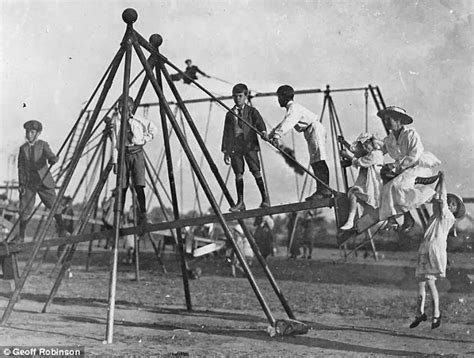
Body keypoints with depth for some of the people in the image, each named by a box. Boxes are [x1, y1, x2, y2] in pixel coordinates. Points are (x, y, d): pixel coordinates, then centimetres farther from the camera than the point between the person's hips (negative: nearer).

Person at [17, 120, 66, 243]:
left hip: (44, 182, -1)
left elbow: (50, 156, -15)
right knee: (25, 209, -4)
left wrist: (53, 159, -40)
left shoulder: (43, 145, 0)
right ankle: (21, 235, 10)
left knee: (54, 205, 0)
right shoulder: (23, 148, 5)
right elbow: (21, 167, 6)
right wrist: (21, 184, -1)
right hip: (28, 183, 1)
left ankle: (61, 229, 20)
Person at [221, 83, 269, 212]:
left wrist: (263, 131, -31)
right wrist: (226, 152, 11)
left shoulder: (251, 111, 9)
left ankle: (265, 199, -1)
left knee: (256, 172, -7)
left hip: (250, 145, -3)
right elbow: (226, 133, 16)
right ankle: (240, 202, 7)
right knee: (238, 175, 2)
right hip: (234, 147, 3)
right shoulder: (230, 114, 16)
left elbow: (259, 122, -8)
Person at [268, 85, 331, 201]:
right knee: (315, 162, 7)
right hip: (311, 133, 11)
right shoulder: (291, 108, 23)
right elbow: (284, 123, 35)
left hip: (315, 130, -11)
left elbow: (288, 123, -28)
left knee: (319, 161, -18)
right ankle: (321, 190, 5)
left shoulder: (294, 107, -10)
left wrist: (277, 135, -38)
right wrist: (270, 135, 33)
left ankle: (325, 189, -25)